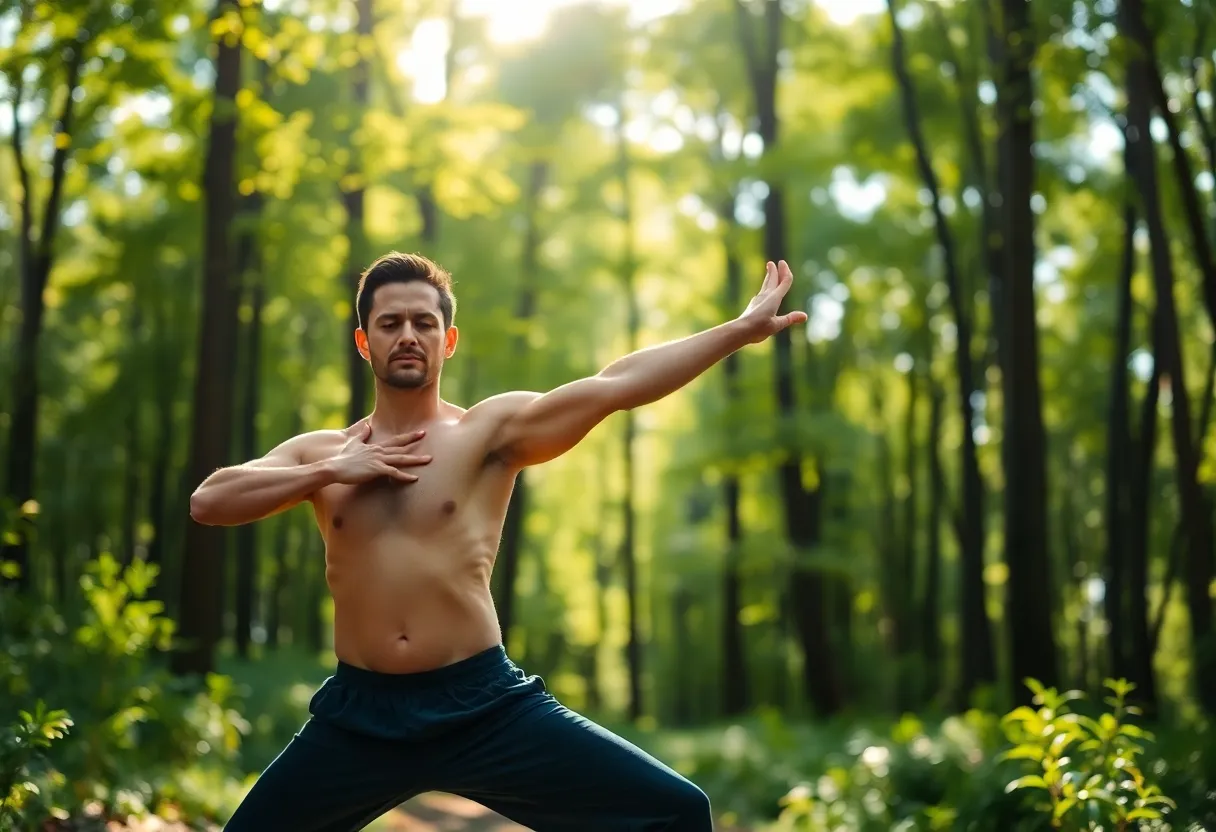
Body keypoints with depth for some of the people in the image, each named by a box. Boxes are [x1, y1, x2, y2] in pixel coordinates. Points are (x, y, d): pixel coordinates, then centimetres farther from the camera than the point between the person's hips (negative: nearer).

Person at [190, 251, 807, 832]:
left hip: (485, 707, -2)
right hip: (359, 715, 3)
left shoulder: (491, 431, 0)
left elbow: (614, 385, -9)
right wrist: (328, 472, -8)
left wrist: (741, 329, -15)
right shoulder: (319, 453, 10)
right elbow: (206, 502, 0)